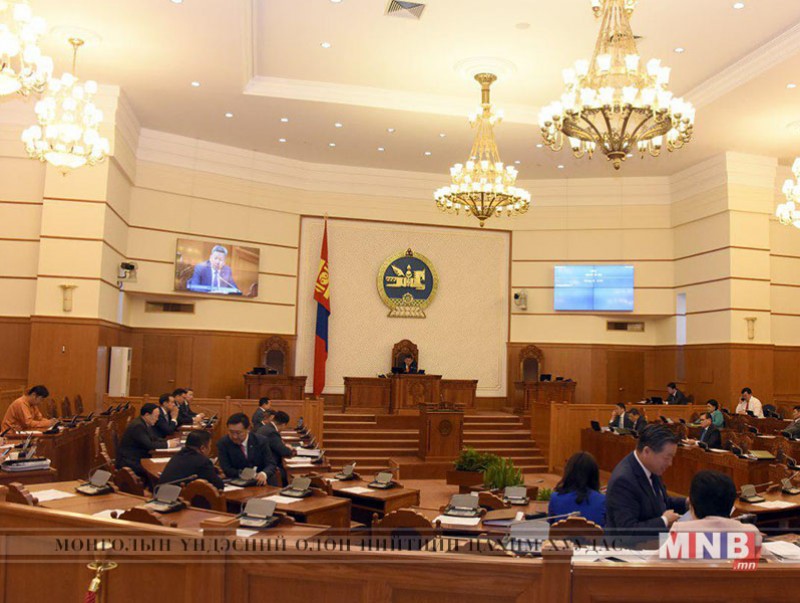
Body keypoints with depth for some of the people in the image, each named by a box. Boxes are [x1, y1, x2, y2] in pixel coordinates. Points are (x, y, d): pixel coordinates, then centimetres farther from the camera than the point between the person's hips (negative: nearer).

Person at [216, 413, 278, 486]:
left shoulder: (260, 441, -6)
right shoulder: (222, 443, -6)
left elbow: (271, 464, -6)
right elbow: (227, 470, -8)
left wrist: (264, 474, -29)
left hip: (262, 483, 2)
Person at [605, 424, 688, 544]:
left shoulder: (650, 467, -1)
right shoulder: (623, 480, -27)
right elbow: (628, 532, -30)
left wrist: (687, 503, 0)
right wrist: (664, 521, -20)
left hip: (653, 541, 9)